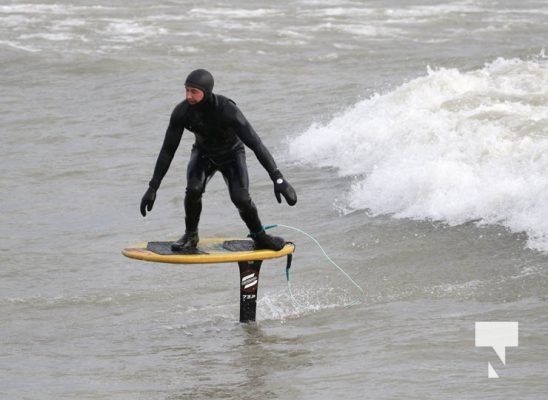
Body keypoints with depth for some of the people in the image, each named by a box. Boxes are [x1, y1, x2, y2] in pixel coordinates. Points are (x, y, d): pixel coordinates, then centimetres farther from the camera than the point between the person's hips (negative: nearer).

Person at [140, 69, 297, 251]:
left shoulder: (227, 110, -37)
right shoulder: (181, 112, -27)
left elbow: (255, 144, -38)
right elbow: (168, 150, -17)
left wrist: (278, 179, -44)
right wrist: (153, 187, -19)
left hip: (232, 155, -2)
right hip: (203, 153, 2)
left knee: (240, 198, -21)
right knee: (193, 190, -25)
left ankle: (259, 237, 7)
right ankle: (190, 236, -1)